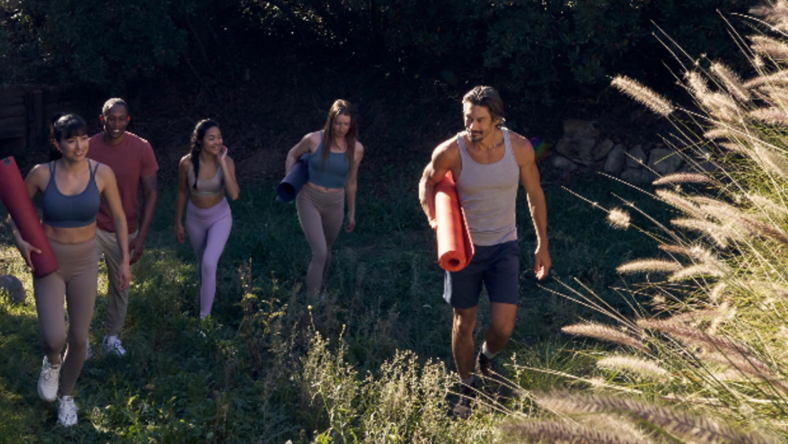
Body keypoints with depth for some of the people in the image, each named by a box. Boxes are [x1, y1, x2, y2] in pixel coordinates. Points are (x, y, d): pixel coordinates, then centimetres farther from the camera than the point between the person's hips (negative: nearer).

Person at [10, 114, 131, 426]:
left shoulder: (102, 174, -14)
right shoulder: (42, 174, -15)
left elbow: (119, 217, -1)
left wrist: (125, 261, 0)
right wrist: (20, 240, -15)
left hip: (84, 263, 1)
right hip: (48, 262, -1)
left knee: (79, 338, 9)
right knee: (55, 338, -15)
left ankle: (66, 396, 37)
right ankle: (52, 363, 25)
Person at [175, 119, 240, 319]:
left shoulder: (227, 161, -21)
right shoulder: (187, 163, -20)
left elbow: (234, 195, -32)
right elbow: (182, 193, -5)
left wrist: (222, 163, -34)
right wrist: (178, 223, 3)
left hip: (220, 217, -2)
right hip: (195, 218, 2)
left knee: (209, 263, -18)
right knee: (202, 261, 21)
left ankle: (204, 316, -7)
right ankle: (207, 292, 52)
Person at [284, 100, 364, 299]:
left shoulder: (356, 149, -6)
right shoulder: (314, 140, -13)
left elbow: (350, 182, 7)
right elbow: (293, 154, 7)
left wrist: (351, 213, 14)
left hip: (334, 205, 3)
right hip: (309, 200, -3)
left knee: (326, 250, 21)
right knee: (320, 253, -15)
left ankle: (319, 288, 47)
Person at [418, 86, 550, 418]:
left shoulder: (520, 148, -13)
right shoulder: (450, 152, -17)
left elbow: (535, 194, 2)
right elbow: (427, 182, 4)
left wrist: (542, 244, 7)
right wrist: (433, 219, -15)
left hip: (503, 246, 1)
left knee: (503, 328, -6)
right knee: (464, 324, 8)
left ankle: (486, 359, 31)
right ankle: (466, 388, 31)